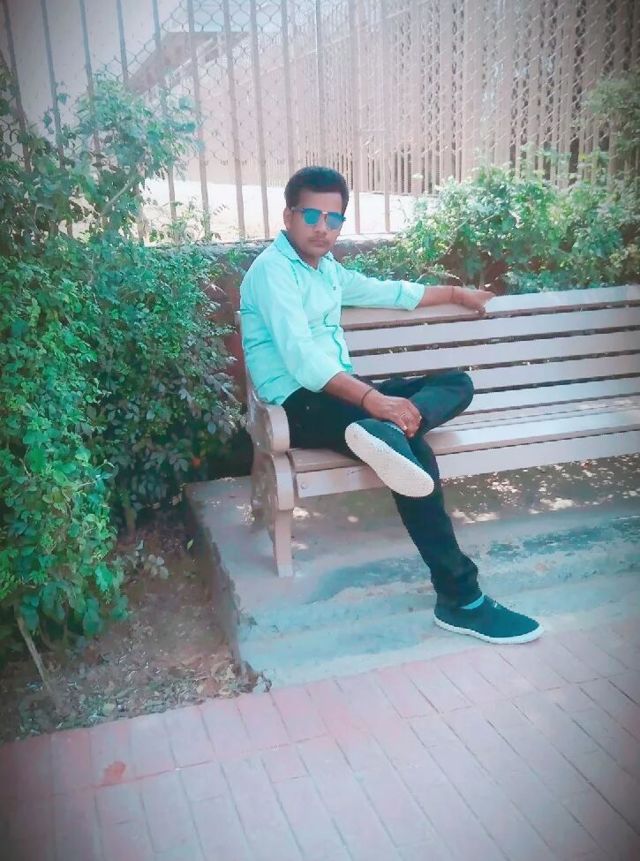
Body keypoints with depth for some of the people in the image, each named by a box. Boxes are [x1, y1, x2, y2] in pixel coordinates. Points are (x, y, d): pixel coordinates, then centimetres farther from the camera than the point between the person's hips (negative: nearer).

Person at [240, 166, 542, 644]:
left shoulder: (326, 268, 20)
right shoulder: (272, 271, -10)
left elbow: (388, 291, 35)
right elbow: (302, 359, -24)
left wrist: (457, 293, 42)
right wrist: (373, 399, -35)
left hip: (343, 391, 10)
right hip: (301, 403, -10)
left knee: (458, 383, 0)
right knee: (413, 450, -30)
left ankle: (385, 433, -34)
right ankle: (460, 599, -25)